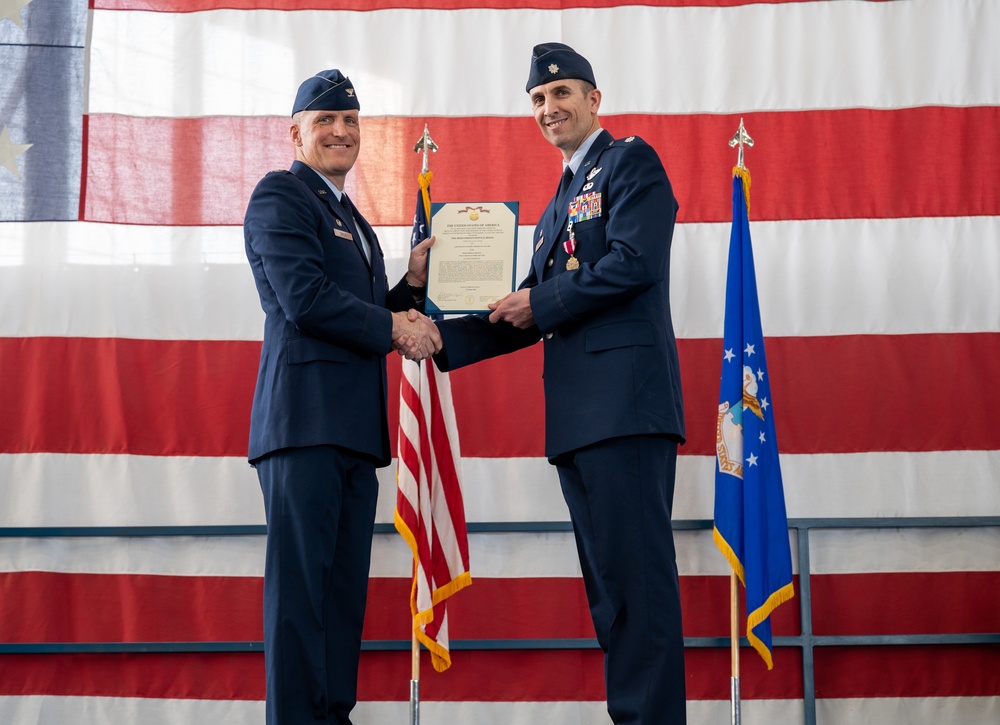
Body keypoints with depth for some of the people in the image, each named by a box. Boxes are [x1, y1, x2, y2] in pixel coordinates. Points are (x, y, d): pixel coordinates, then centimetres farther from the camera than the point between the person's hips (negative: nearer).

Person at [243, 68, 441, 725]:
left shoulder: (354, 221, 27)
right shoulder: (279, 197, -1)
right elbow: (306, 301, -14)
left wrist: (412, 283, 9)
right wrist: (396, 330, -7)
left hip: (353, 428, 9)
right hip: (306, 418, -8)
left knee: (345, 588, 7)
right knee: (301, 583, -8)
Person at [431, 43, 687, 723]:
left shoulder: (632, 162, 2)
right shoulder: (560, 204, 26)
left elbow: (634, 264, -13)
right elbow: (534, 315, 22)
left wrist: (540, 303, -5)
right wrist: (442, 337, 12)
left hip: (625, 398, -9)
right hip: (577, 413, 9)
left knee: (637, 570, -11)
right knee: (607, 580, 9)